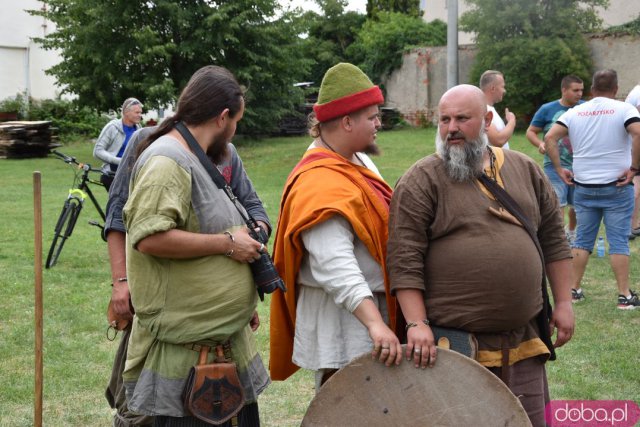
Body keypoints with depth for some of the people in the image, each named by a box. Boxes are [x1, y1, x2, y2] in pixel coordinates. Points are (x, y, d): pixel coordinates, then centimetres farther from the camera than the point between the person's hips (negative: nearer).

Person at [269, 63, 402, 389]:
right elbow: (336, 266, -34)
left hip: (374, 307, 10)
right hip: (342, 325, -10)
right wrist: (374, 323, -42)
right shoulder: (321, 185, -24)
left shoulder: (358, 159, 10)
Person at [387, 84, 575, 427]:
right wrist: (417, 324, -17)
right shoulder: (421, 181, -5)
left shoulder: (526, 170, 11)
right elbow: (405, 260, -11)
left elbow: (553, 240, 16)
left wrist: (563, 303, 11)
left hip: (523, 340, 5)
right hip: (453, 344, -4)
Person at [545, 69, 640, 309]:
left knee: (583, 239, 13)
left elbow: (550, 138, -3)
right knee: (618, 241, 1)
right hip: (617, 188, -3)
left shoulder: (575, 112, 4)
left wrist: (559, 169, 1)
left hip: (583, 188, 3)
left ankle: (574, 289, 17)